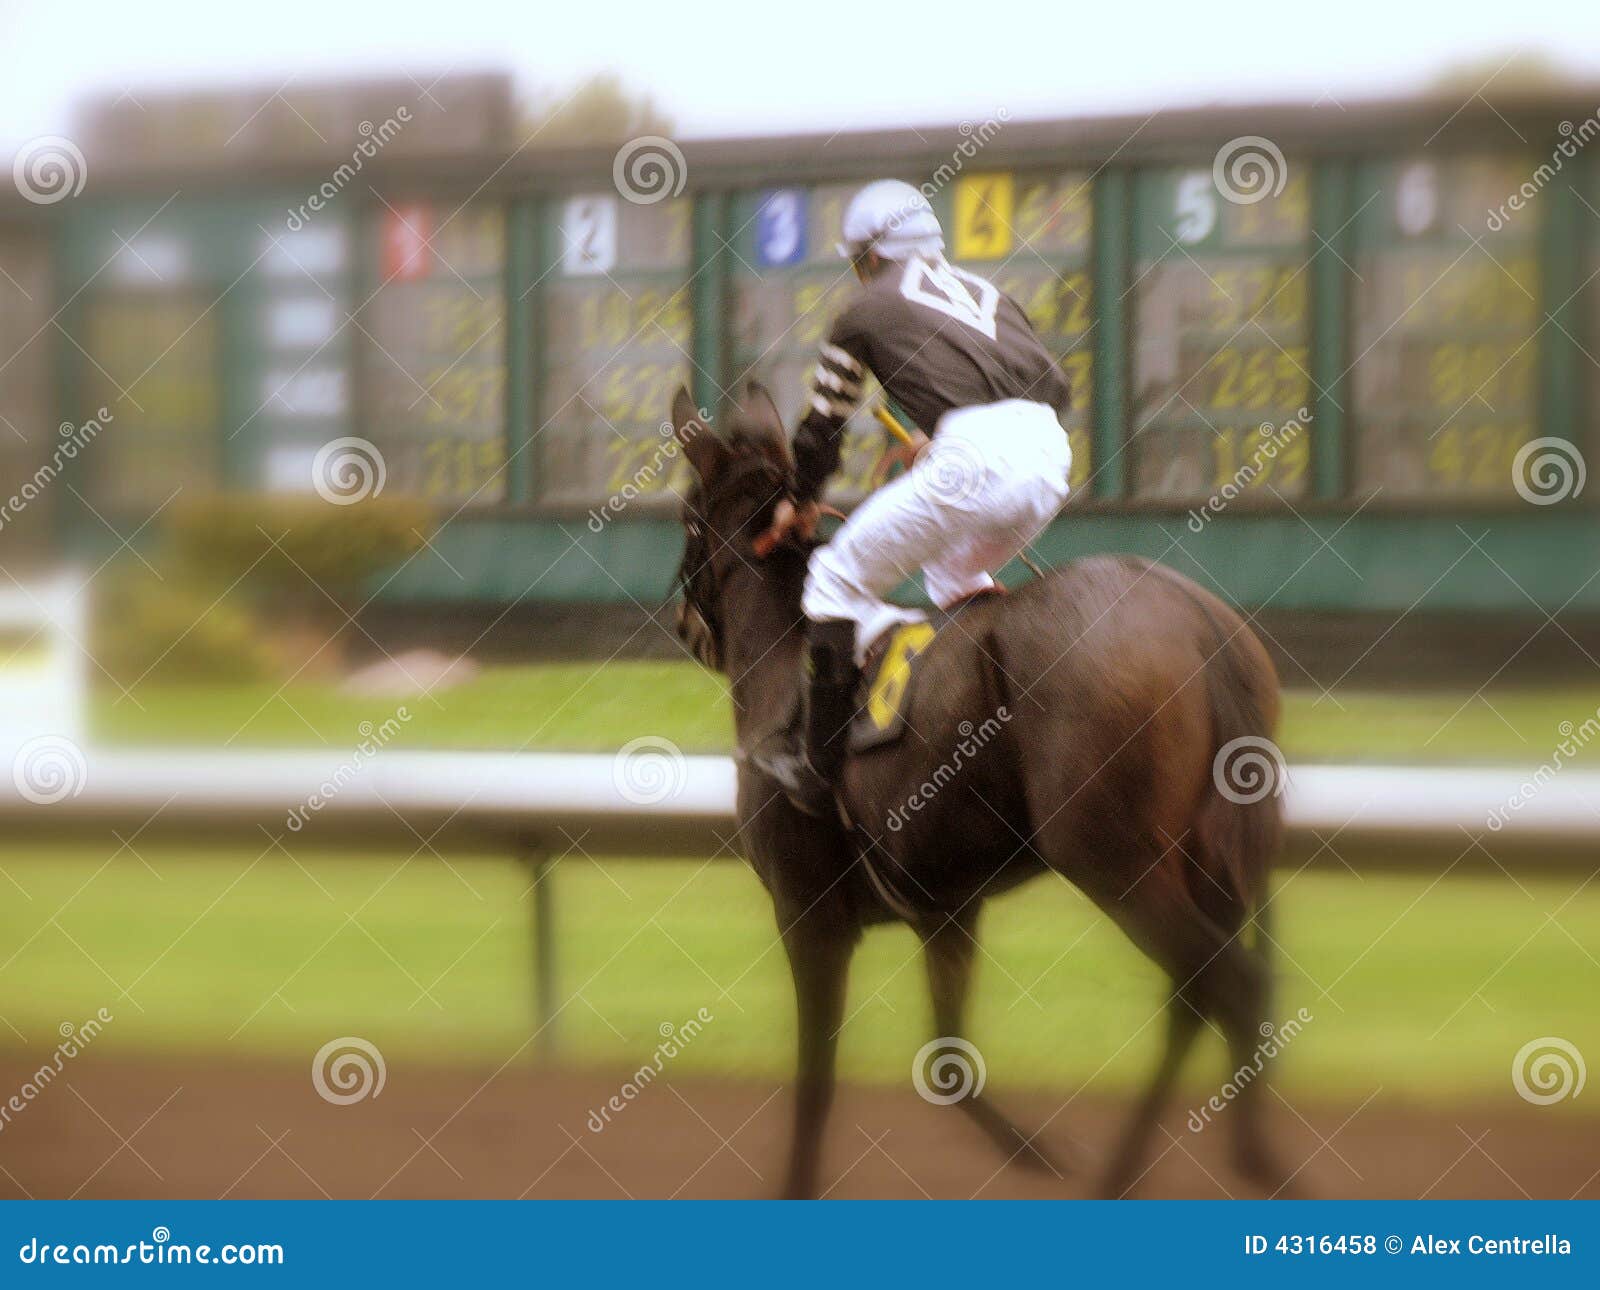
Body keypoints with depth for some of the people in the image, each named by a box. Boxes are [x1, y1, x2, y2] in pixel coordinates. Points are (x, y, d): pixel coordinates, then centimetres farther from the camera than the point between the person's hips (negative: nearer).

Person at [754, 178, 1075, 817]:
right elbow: (1056, 387, 31)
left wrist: (801, 502, 45)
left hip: (974, 460, -6)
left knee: (838, 579, 9)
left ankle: (818, 768, 5)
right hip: (1050, 457, 6)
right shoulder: (987, 292, 30)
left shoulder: (864, 311, 17)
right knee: (955, 574, 34)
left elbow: (822, 427, 26)